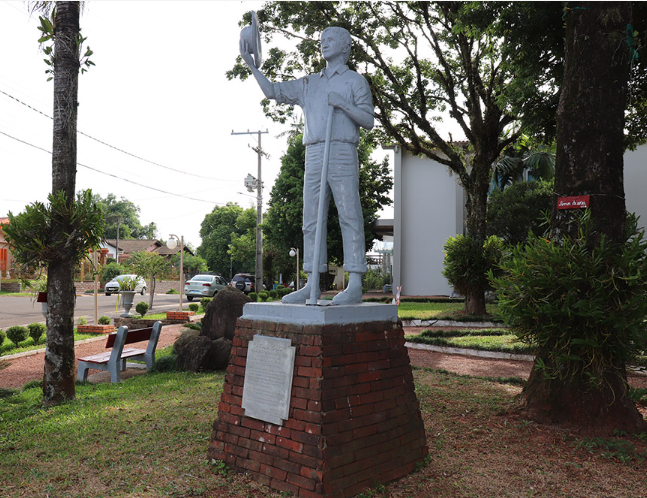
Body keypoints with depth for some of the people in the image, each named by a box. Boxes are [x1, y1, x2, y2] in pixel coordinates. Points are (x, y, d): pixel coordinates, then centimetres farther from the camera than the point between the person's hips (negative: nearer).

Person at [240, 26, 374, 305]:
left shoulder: (355, 81, 12)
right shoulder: (309, 84, 26)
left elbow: (368, 121, 2)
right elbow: (272, 91, 22)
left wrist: (342, 103, -11)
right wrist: (251, 64, 12)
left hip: (343, 154, -5)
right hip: (313, 157, 5)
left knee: (350, 219, -10)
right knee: (312, 221, 1)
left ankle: (354, 286, -11)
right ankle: (312, 286, 4)